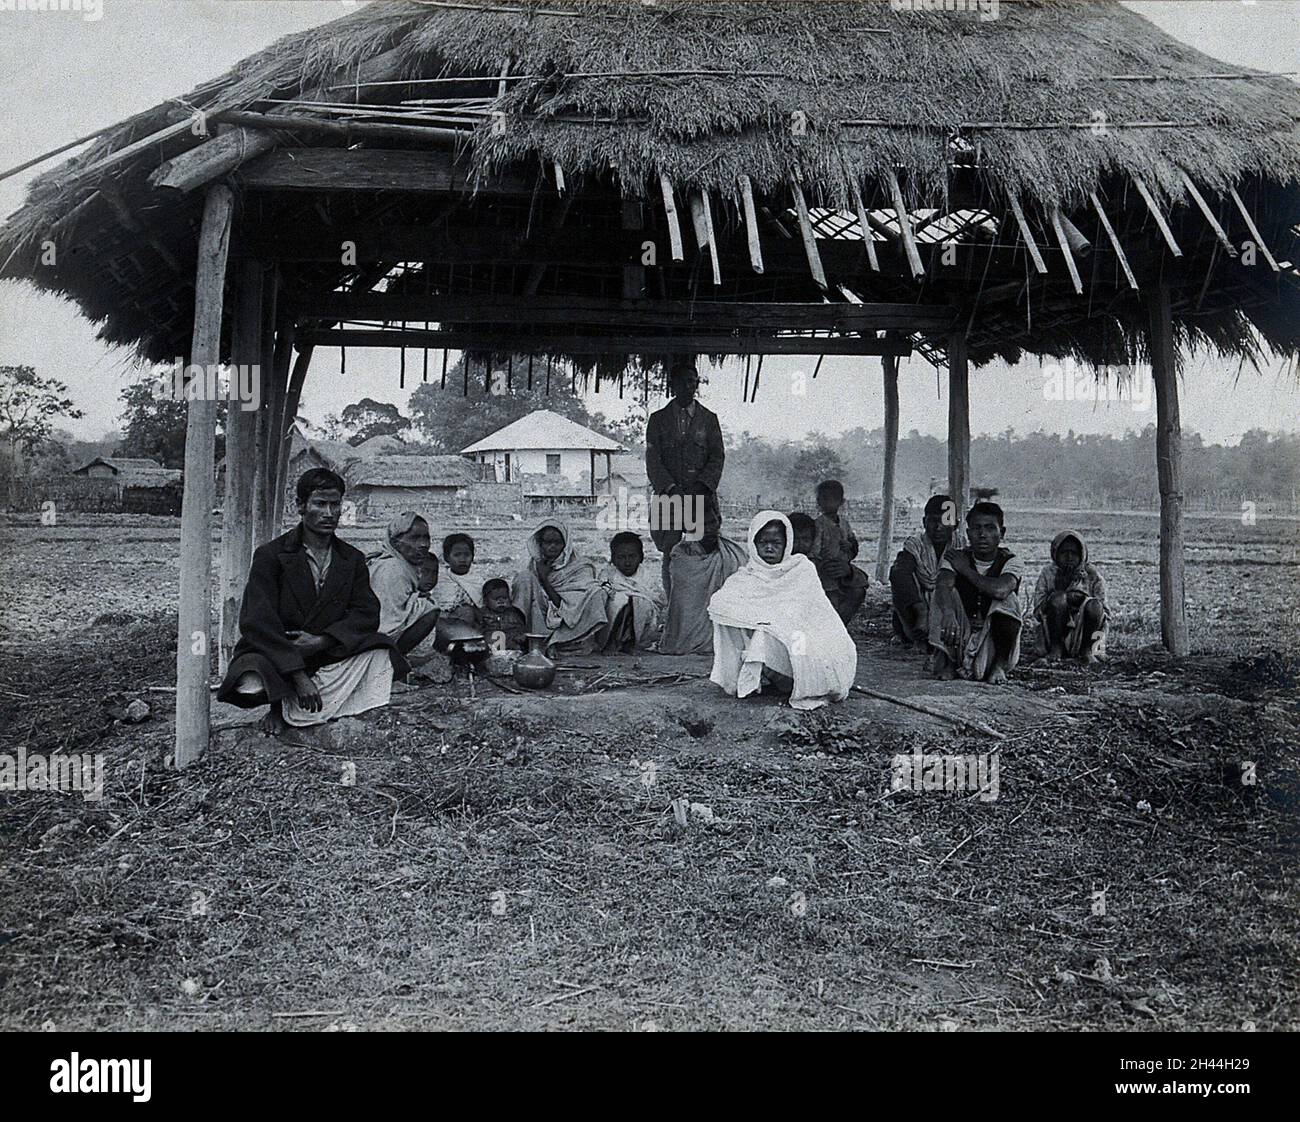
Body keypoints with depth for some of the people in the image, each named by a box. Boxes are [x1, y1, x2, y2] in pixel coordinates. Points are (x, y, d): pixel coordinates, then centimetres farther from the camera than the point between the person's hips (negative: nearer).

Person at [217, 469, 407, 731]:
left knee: (379, 651, -20)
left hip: (327, 656, 4)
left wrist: (320, 641, -21)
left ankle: (290, 712, -17)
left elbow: (367, 613, -3)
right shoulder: (270, 555, -7)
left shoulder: (352, 559, 8)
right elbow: (257, 623, -16)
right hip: (273, 656, -4)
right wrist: (298, 676, -26)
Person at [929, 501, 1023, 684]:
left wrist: (966, 570, -16)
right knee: (946, 594, -20)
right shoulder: (956, 558, -3)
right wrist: (949, 613, -47)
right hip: (959, 639, 1)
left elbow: (1000, 590, -31)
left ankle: (999, 665, -11)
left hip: (993, 642, -1)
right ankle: (947, 660, -13)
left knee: (1008, 600, -25)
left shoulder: (1011, 562, -7)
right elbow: (943, 585, -25)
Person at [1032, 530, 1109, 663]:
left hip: (1086, 635, 1)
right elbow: (1037, 611, -3)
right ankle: (1056, 648, -19)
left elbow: (1106, 614, 5)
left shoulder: (1091, 575, 6)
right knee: (1058, 597, -25)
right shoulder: (1049, 573, 5)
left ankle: (1087, 650, -12)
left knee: (1094, 605, -26)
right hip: (1057, 634, -1)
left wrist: (1083, 598, -14)